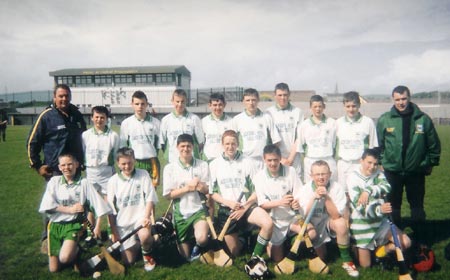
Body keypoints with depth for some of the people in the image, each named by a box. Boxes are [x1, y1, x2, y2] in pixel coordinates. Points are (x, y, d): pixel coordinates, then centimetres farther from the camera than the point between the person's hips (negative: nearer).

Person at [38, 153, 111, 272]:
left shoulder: (84, 183, -4)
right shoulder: (54, 181, 3)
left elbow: (99, 205, -6)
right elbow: (47, 205, -5)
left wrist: (97, 227, -9)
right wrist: (70, 209, -11)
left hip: (74, 225, -3)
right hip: (55, 225, 3)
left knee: (65, 258, -26)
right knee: (53, 269, 2)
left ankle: (75, 250, 8)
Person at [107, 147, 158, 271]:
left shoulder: (143, 174, -4)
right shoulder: (113, 181, -2)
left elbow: (150, 199, -5)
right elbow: (110, 210, 1)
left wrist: (146, 217, -20)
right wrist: (113, 232, 0)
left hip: (140, 216, -2)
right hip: (122, 223, 2)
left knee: (144, 236, -35)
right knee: (128, 260, 2)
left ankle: (147, 254, 0)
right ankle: (137, 244, 36)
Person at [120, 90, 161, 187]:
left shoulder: (156, 123, 2)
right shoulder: (126, 123, 3)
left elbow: (159, 145, 6)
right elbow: (122, 147, 8)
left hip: (151, 162, 0)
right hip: (133, 163, 0)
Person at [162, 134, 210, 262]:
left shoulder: (203, 165, -1)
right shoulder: (169, 168, -4)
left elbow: (209, 190, -1)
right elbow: (168, 194, -6)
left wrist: (202, 187, -23)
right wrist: (188, 187, -15)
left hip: (199, 209, 0)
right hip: (180, 213, 1)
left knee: (201, 239, -29)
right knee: (186, 256, 8)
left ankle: (198, 247, 8)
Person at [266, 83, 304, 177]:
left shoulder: (298, 112, 6)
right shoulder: (269, 113, 3)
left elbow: (299, 138, 2)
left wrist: (290, 158, -4)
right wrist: (280, 158, -6)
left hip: (294, 158, 1)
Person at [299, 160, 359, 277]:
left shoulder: (336, 188, -17)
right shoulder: (306, 189, -13)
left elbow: (336, 215, -23)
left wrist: (326, 197, -34)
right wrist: (313, 197, -30)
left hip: (330, 221, -1)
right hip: (313, 223, 1)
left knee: (341, 223, -31)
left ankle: (346, 260, -12)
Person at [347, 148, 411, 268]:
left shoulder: (378, 173, -3)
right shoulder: (353, 177, -18)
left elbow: (386, 187, -24)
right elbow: (360, 208, -25)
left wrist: (368, 191, -35)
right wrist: (379, 209, -42)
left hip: (380, 222, 4)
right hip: (362, 225, -4)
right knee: (365, 265, 4)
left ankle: (383, 250, 18)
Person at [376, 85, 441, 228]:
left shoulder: (423, 119, -4)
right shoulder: (384, 119, -5)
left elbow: (434, 144, 5)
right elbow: (378, 144, 1)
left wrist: (431, 163, 8)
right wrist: (380, 162, 0)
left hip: (417, 171, 1)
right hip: (392, 171, 0)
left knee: (417, 205, 14)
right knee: (393, 206, 10)